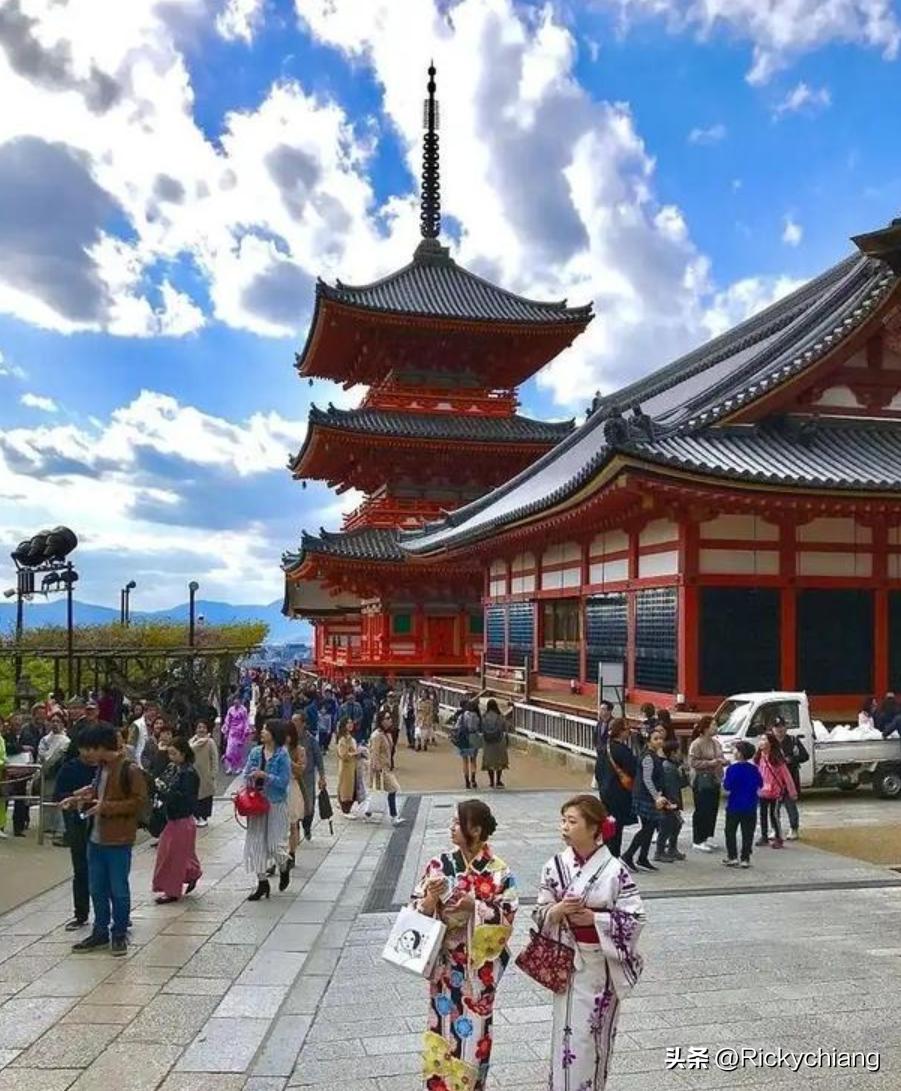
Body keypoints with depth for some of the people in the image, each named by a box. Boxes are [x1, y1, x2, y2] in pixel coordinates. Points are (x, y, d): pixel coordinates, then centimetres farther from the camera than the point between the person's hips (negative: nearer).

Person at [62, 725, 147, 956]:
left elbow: (139, 801, -18)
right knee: (97, 889, 14)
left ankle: (119, 934, 17)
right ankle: (100, 932, 28)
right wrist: (79, 800, 6)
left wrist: (106, 807, -22)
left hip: (118, 841, -8)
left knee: (118, 890, 4)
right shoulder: (100, 768, 9)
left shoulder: (129, 770, -16)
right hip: (95, 839, 8)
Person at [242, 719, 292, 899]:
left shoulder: (282, 755, -11)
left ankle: (284, 867, 33)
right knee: (256, 842, 4)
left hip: (276, 803, -5)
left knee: (275, 842, 0)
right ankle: (262, 882, 16)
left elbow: (283, 781, -14)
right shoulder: (255, 752, 3)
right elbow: (246, 774, 5)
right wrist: (250, 781, -15)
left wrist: (265, 776, -23)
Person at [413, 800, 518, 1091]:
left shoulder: (499, 871, -11)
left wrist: (475, 906, -24)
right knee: (443, 1026, 10)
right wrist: (432, 897, -22)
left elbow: (507, 918, -12)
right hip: (446, 963, 2)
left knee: (474, 1031, 8)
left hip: (480, 965, -2)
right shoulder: (440, 864, -5)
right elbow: (417, 910, -2)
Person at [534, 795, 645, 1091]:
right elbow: (540, 913, 2)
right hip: (566, 960, 2)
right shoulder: (555, 865, -4)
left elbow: (635, 917, -12)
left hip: (600, 963, -2)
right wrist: (557, 910, -18)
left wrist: (594, 918, -20)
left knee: (594, 1032, 9)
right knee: (567, 1031, 6)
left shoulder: (614, 870, -14)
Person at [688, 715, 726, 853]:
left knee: (713, 810, 11)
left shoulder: (716, 742, 11)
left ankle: (708, 837, 23)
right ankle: (697, 841, 1)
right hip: (702, 781, -8)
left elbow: (720, 757, 24)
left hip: (714, 780, 8)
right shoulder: (697, 744, -13)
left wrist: (722, 761, 1)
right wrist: (710, 763, -23)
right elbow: (692, 762, -19)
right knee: (702, 811, -5)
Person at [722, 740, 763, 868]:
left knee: (730, 832, 8)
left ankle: (732, 857, 5)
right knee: (747, 833, 7)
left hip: (734, 806, -4)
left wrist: (724, 779, 2)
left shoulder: (733, 768, -14)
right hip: (750, 807, 4)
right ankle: (745, 859, 7)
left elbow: (727, 786, -17)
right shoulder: (754, 769, 0)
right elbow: (760, 784, 9)